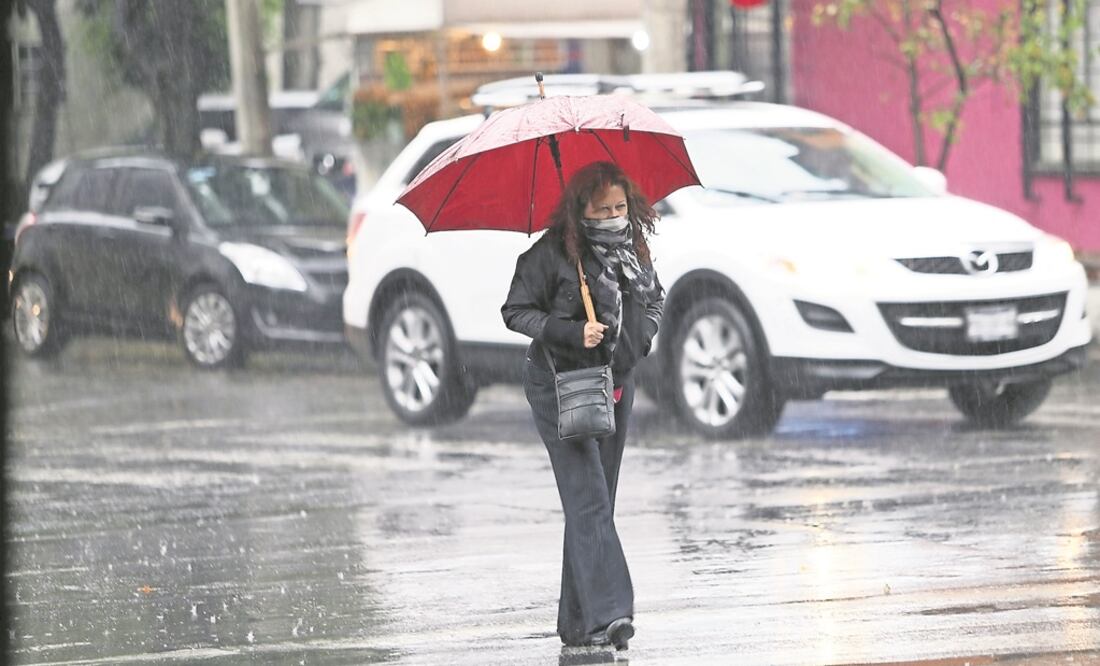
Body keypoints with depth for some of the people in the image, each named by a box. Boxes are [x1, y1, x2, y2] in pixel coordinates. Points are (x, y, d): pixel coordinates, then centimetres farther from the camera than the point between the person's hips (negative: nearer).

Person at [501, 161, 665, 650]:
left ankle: (578, 623, 14)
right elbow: (516, 311, -8)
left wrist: (642, 336, 0)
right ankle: (607, 614, -25)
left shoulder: (634, 248, 4)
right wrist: (573, 333, -21)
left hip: (616, 385, 6)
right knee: (588, 498, -16)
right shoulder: (553, 253, -13)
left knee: (596, 503, 8)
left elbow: (654, 298, 20)